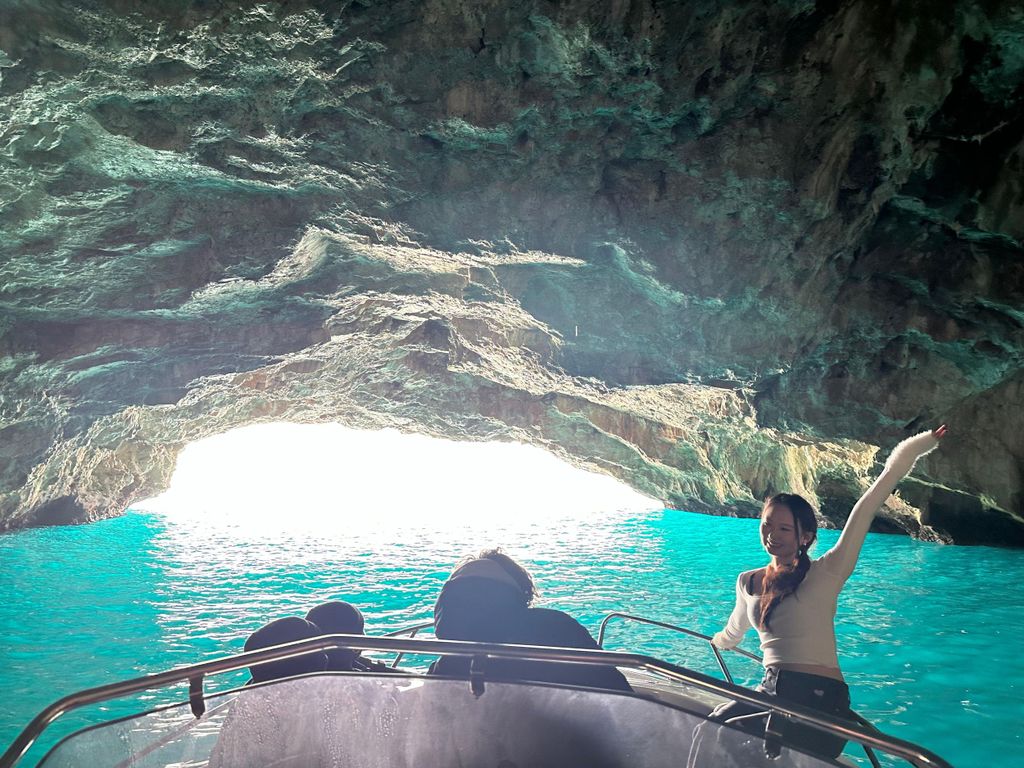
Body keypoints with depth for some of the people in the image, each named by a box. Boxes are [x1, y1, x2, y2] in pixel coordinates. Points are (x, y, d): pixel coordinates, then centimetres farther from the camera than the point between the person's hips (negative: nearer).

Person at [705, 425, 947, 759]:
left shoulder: (825, 574, -5)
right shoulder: (749, 582, 10)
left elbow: (863, 513, -13)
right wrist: (718, 641, 54)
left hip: (821, 699, -5)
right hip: (769, 693, 5)